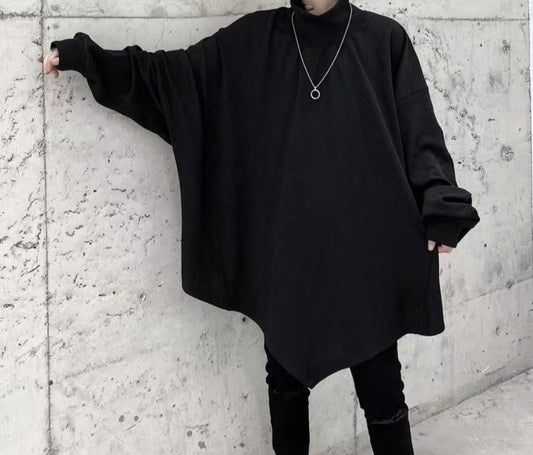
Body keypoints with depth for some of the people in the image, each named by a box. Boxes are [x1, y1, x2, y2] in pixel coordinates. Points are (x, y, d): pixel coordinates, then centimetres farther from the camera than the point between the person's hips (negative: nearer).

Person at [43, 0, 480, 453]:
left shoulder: (384, 39, 0)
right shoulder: (253, 40, 4)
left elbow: (420, 132, -3)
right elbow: (172, 74, 5)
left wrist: (443, 208, -16)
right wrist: (84, 57, -2)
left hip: (365, 249, -2)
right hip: (283, 251, 2)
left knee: (381, 389, 4)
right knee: (286, 377, 15)